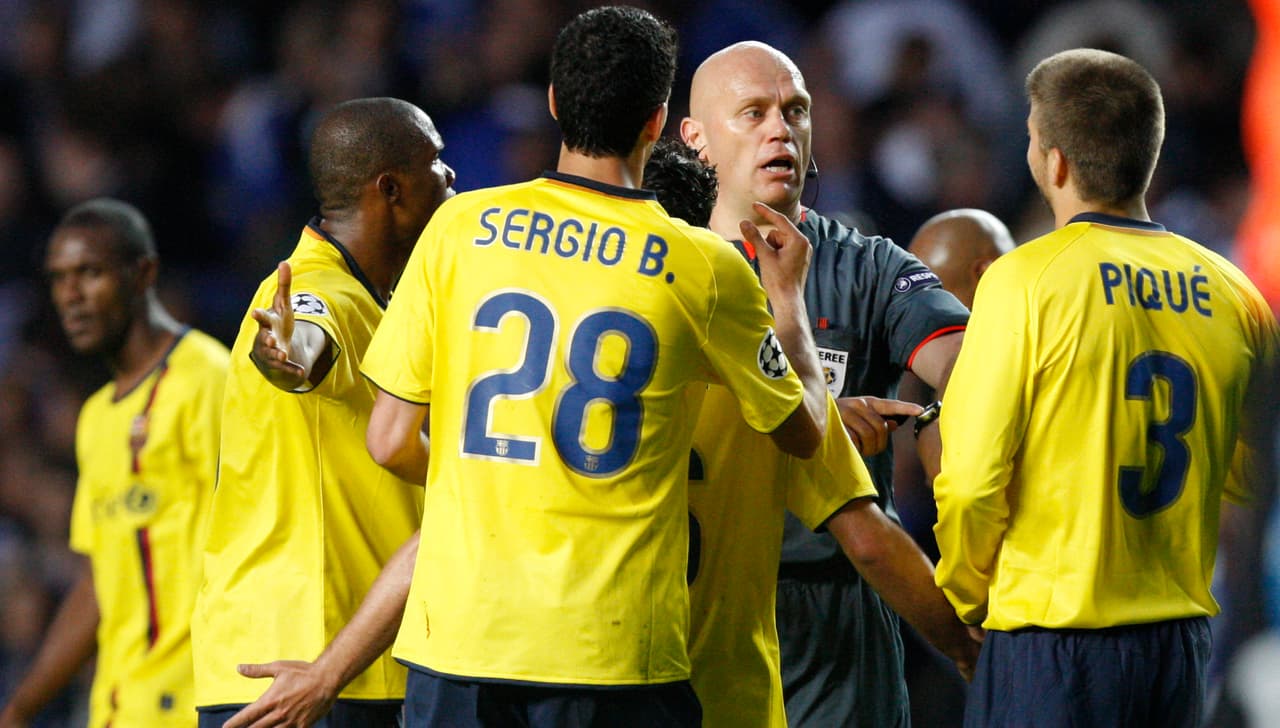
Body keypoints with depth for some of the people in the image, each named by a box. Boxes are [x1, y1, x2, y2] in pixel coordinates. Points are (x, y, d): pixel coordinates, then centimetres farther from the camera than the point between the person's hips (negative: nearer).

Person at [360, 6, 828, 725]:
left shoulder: (461, 226, 1)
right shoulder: (706, 269, -2)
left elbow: (391, 440, 2)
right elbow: (804, 430, 13)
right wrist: (788, 295, 30)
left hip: (457, 631, 2)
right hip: (615, 649, -1)